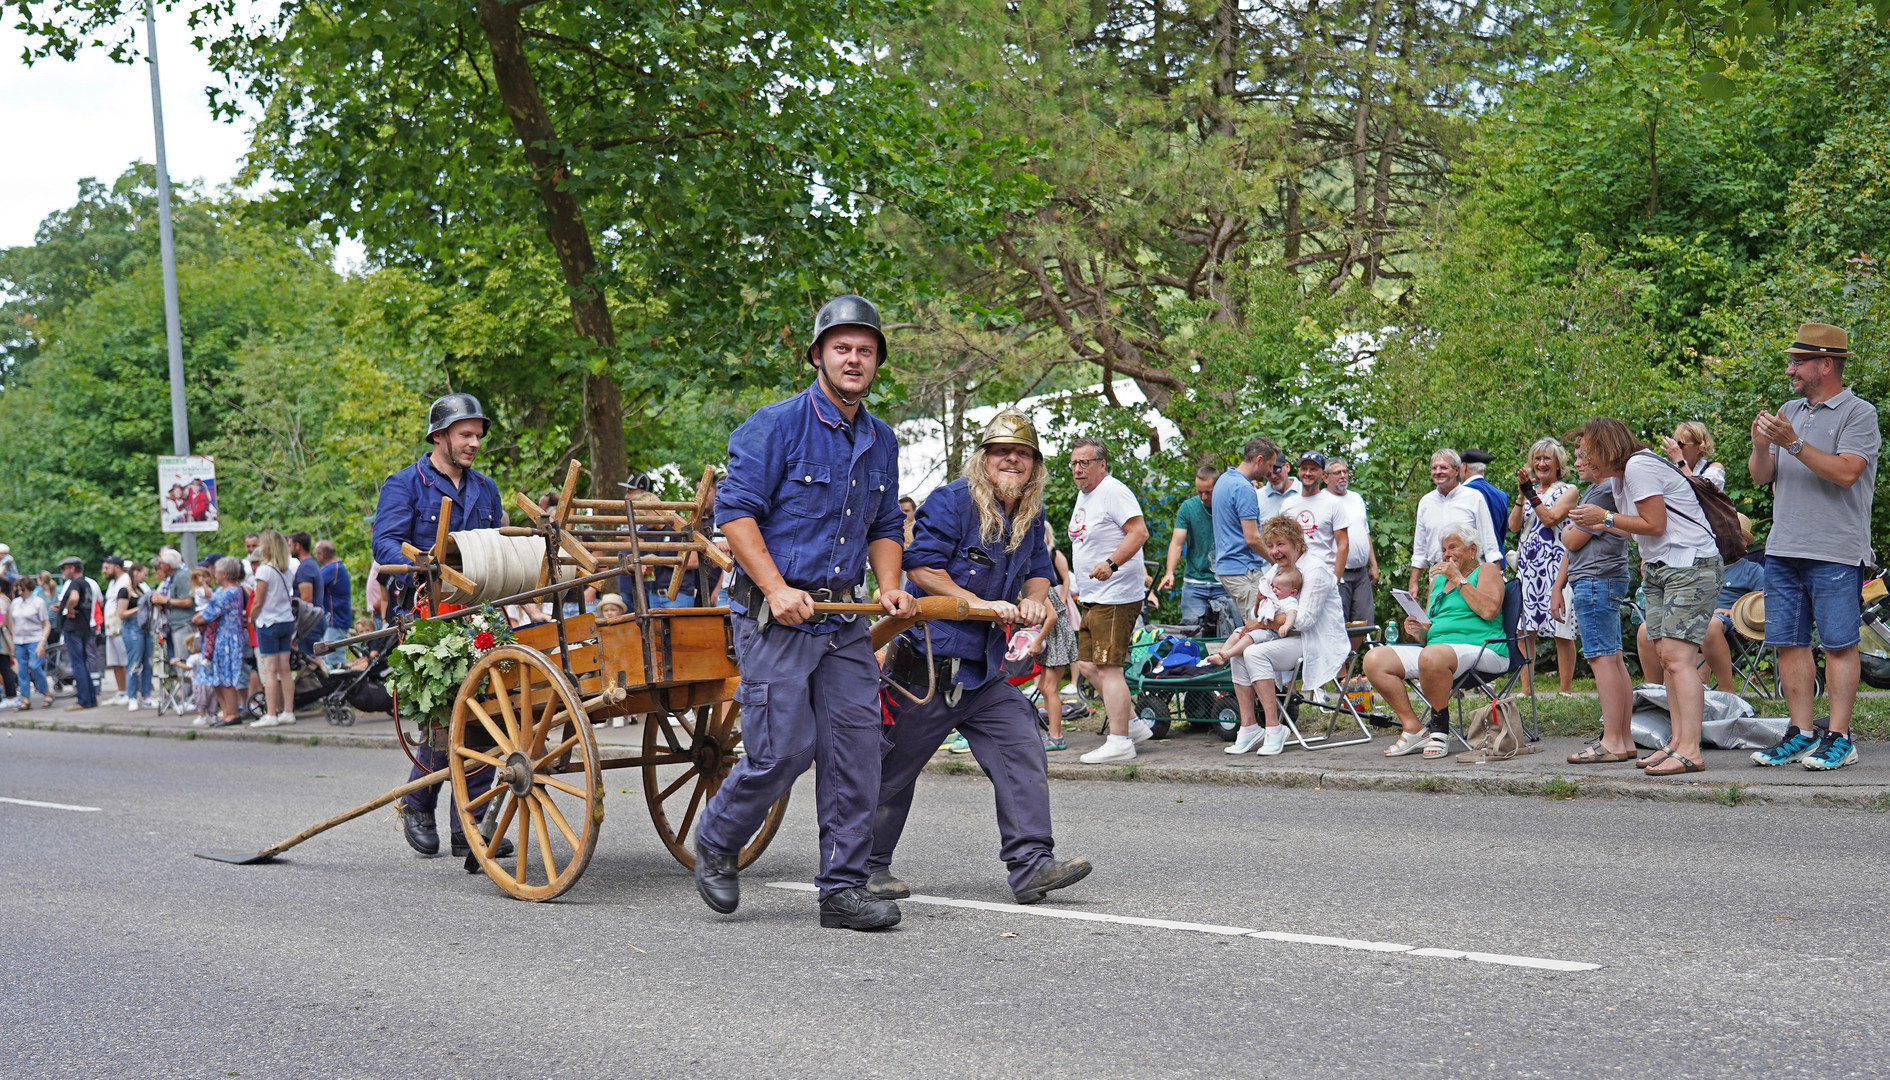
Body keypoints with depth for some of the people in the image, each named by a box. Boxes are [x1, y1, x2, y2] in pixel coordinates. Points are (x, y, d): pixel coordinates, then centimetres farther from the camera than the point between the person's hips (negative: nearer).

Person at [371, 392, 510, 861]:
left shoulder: (484, 489, 20)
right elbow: (386, 543, -11)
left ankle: (470, 826, 6)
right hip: (427, 615, -5)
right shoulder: (405, 485, 2)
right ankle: (417, 806, 12)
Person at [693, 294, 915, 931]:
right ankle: (716, 843, 19)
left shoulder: (881, 441, 13)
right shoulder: (777, 425, -8)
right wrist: (776, 588, -19)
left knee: (856, 749, 0)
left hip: (844, 619, 6)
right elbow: (735, 512, -11)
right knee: (784, 749, -8)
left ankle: (844, 890, 8)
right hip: (774, 615, -6)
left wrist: (890, 587, 4)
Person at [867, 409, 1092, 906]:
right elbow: (921, 567, -17)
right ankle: (869, 866, 17)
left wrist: (1033, 600, -1)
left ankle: (1032, 864, -8)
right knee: (895, 767, 3)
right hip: (928, 663, -7)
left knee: (1022, 751, -7)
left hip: (988, 668, 7)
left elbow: (1038, 570, 23)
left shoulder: (1032, 516, 11)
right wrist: (982, 605, -22)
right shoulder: (950, 501, -12)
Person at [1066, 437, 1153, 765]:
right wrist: (1082, 593, 25)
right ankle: (1133, 724, 21)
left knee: (1107, 667, -11)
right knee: (1087, 665, 12)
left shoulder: (1114, 491, -13)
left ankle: (1119, 742, -8)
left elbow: (1139, 532, -22)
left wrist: (1112, 563, -34)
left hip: (1116, 596, -11)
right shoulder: (1083, 495, 18)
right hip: (1092, 598, 11)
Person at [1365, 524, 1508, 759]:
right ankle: (1413, 729, -15)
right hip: (1435, 647, 7)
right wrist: (1416, 631, 0)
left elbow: (1489, 610, -12)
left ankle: (1440, 730, -23)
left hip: (1479, 648, -7)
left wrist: (1458, 579, -7)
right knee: (1374, 659, -13)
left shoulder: (1486, 570, 8)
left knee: (1432, 656, -40)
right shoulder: (1439, 579, 26)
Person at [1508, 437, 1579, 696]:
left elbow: (1550, 518, -12)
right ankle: (1526, 691, 2)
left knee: (1562, 632, -5)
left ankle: (1565, 691, -2)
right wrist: (1522, 494, -2)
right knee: (1524, 631, 0)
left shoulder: (1568, 491, 3)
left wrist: (1531, 493, -9)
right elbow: (1513, 526, 8)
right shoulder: (1529, 491, 21)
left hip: (1555, 565, -6)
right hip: (1527, 566, 6)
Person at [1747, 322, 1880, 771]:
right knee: (1789, 643, 6)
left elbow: (1846, 472, -17)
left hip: (1836, 553, -6)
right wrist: (1761, 446, -7)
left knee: (1839, 645, -4)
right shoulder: (1789, 411, 16)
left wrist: (1794, 443, -20)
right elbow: (1761, 476, 13)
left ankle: (1838, 738, 0)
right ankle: (1801, 733, 12)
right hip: (1783, 549, 6)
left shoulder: (1858, 413, -3)